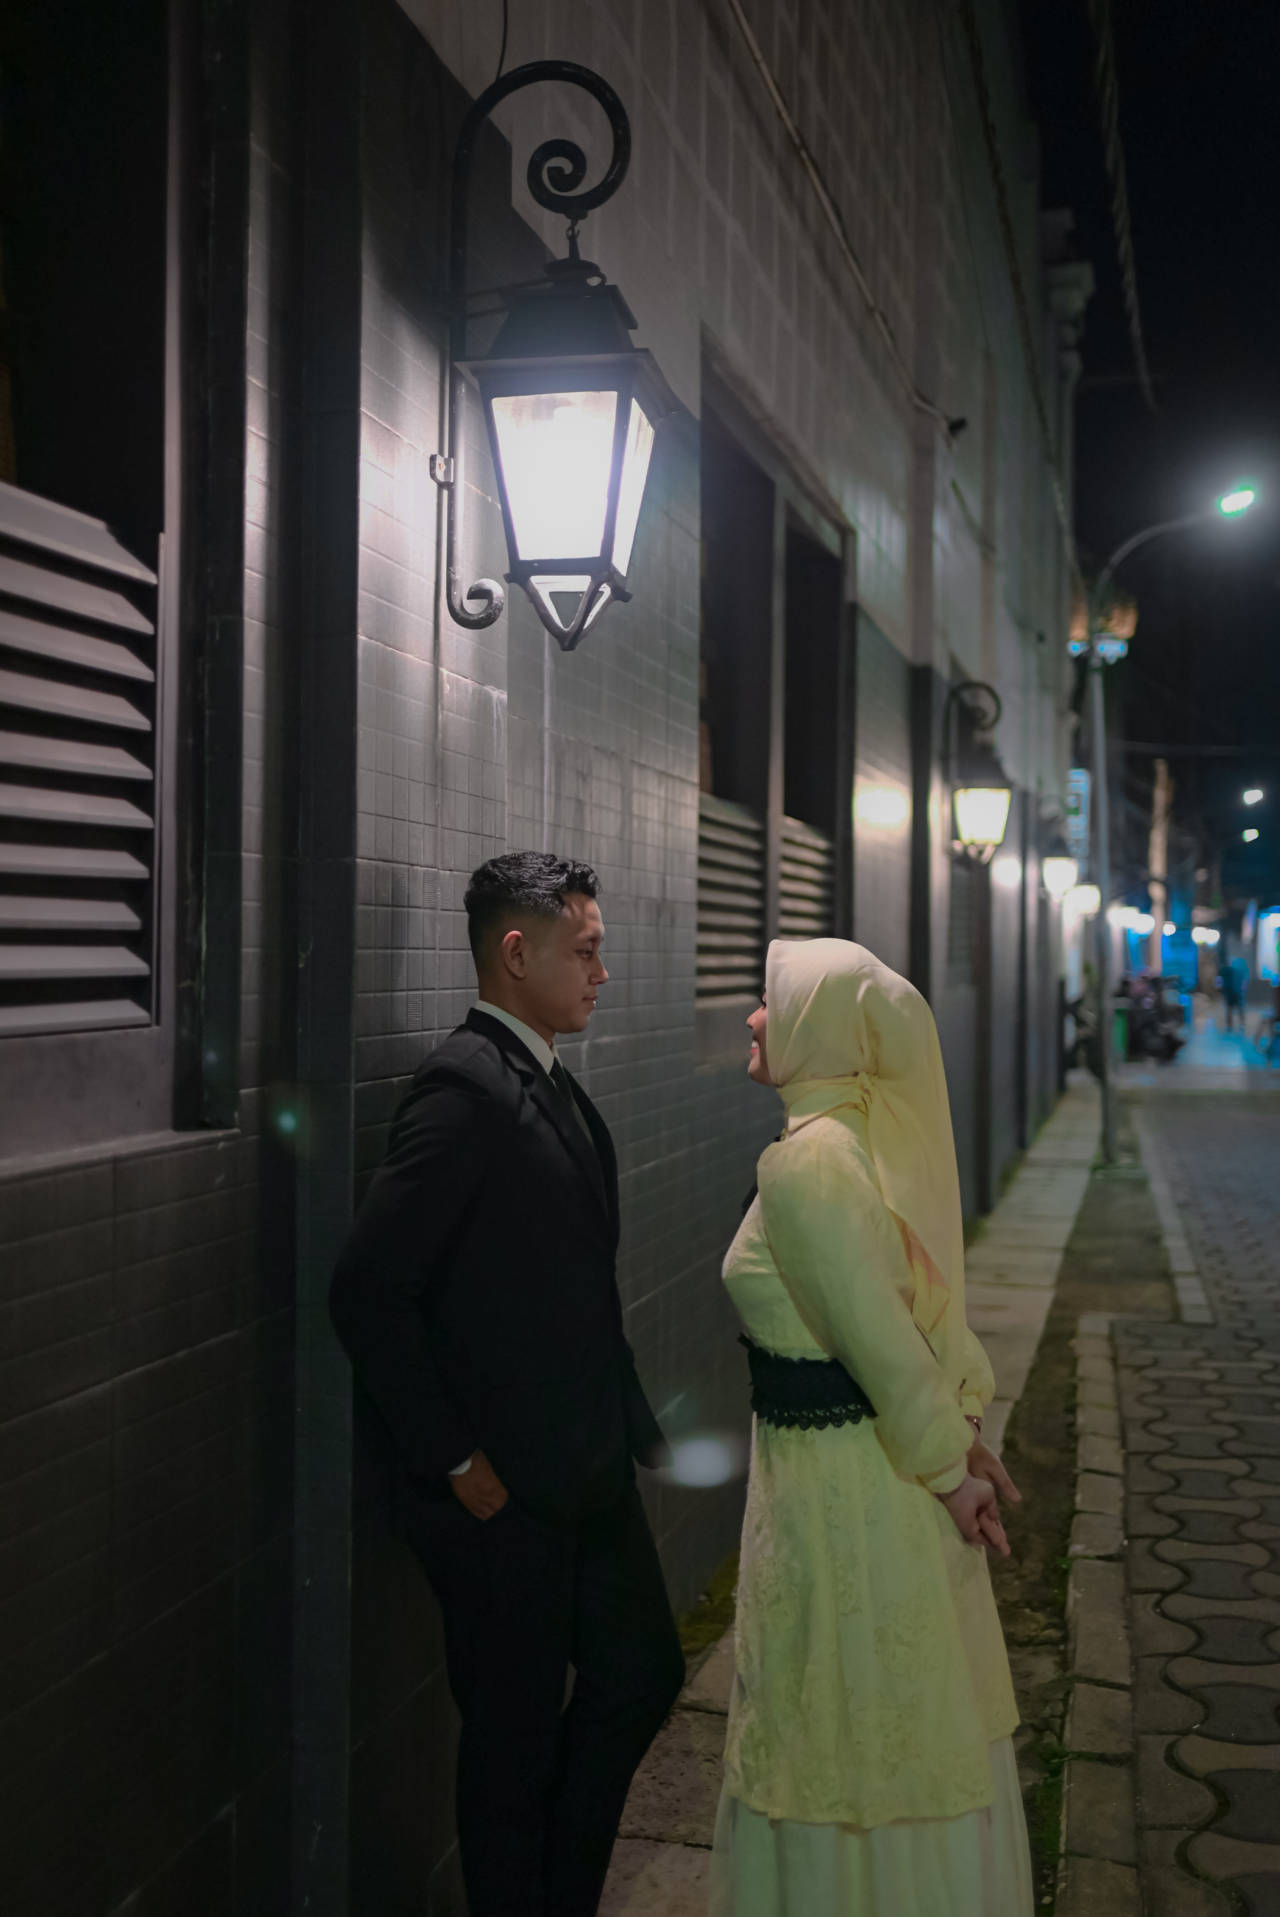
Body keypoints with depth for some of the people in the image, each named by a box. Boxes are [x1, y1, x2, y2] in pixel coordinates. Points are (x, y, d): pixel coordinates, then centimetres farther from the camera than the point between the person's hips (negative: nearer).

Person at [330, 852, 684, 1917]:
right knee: (517, 1729, 9)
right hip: (504, 1496, -9)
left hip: (588, 1473, 9)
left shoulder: (553, 1085, 9)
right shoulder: (465, 1088, -20)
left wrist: (638, 1423, 11)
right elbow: (369, 1291, -24)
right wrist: (457, 1464, -18)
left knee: (642, 1677, 20)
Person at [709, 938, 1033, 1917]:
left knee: (838, 1740, 9)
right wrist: (962, 1432, 9)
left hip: (838, 1486, -8)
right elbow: (922, 1303, 8)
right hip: (891, 1472, 9)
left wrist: (948, 1466, -12)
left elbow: (882, 1338, -23)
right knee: (913, 1731, 22)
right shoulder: (868, 1140, 3)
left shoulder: (801, 1163, -24)